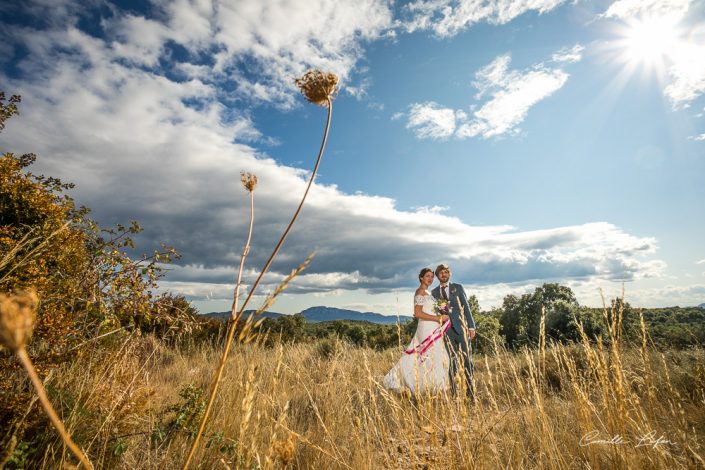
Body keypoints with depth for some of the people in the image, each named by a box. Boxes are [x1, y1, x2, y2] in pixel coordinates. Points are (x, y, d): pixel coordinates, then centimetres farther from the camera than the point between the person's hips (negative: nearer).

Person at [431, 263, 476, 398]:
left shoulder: (458, 287, 7)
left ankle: (470, 390, 11)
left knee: (467, 359, 0)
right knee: (452, 361, 3)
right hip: (446, 330, 1)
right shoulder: (434, 292, 10)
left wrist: (471, 327, -2)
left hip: (461, 327, -1)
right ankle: (453, 391, 13)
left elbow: (466, 307, 4)